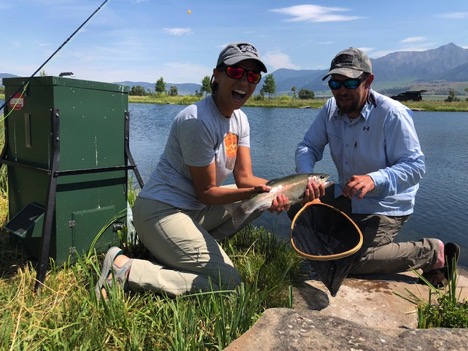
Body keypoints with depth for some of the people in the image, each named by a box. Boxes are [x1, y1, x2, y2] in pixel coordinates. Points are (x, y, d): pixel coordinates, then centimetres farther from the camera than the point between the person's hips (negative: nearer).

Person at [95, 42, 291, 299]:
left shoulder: (240, 119, 5)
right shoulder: (198, 121, -22)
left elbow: (245, 177, 0)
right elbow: (206, 192, -17)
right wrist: (254, 191, -29)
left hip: (195, 209, 9)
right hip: (162, 210, -9)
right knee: (227, 281, -11)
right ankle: (125, 269, -8)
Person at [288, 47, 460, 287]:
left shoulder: (393, 114, -22)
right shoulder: (331, 109, -4)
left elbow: (415, 166, -24)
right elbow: (308, 146, -5)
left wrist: (374, 179, -43)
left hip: (385, 206, -6)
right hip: (346, 196, 6)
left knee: (352, 262, -19)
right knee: (297, 209, -3)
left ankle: (432, 253, 0)